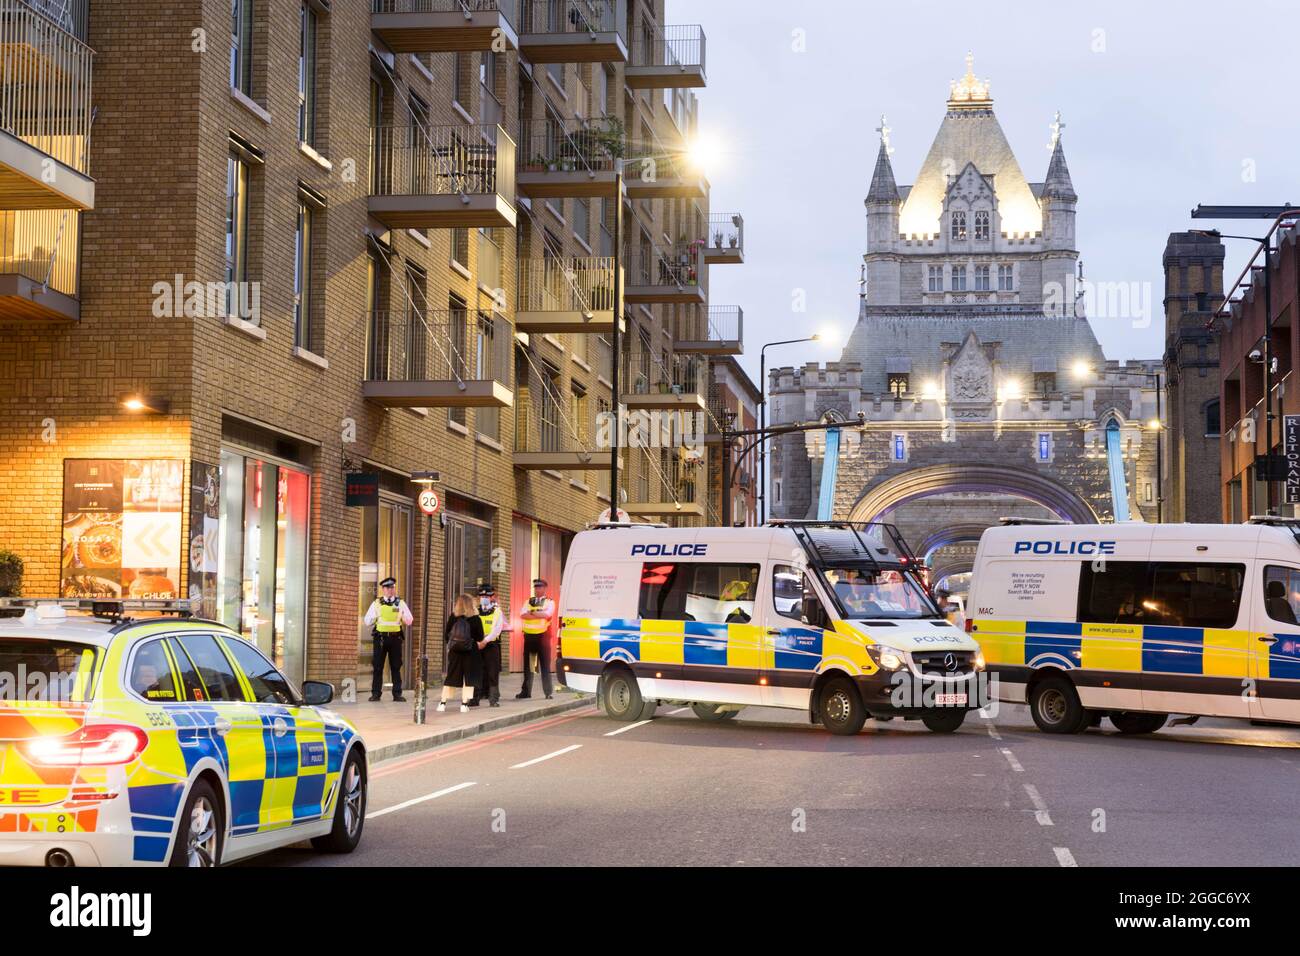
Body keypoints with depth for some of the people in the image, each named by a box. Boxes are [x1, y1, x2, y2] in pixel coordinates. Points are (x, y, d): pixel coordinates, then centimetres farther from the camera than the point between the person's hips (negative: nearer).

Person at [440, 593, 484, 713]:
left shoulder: (453, 617, -3)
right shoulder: (476, 619, -8)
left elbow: (447, 634, 0)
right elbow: (480, 637, -7)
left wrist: (449, 645, 15)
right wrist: (478, 645, 13)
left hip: (455, 651, 2)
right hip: (471, 652, -2)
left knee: (451, 677, 11)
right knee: (469, 677, 5)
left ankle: (443, 703, 12)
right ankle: (464, 704, 0)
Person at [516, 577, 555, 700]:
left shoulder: (549, 602, 2)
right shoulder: (528, 602, 12)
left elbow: (548, 614, -18)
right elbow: (523, 615, -5)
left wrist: (532, 613, -10)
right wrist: (540, 615, -14)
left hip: (542, 635, -4)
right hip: (529, 636, 4)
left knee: (545, 666, -2)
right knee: (527, 665, 8)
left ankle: (548, 693, 1)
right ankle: (526, 692, 15)